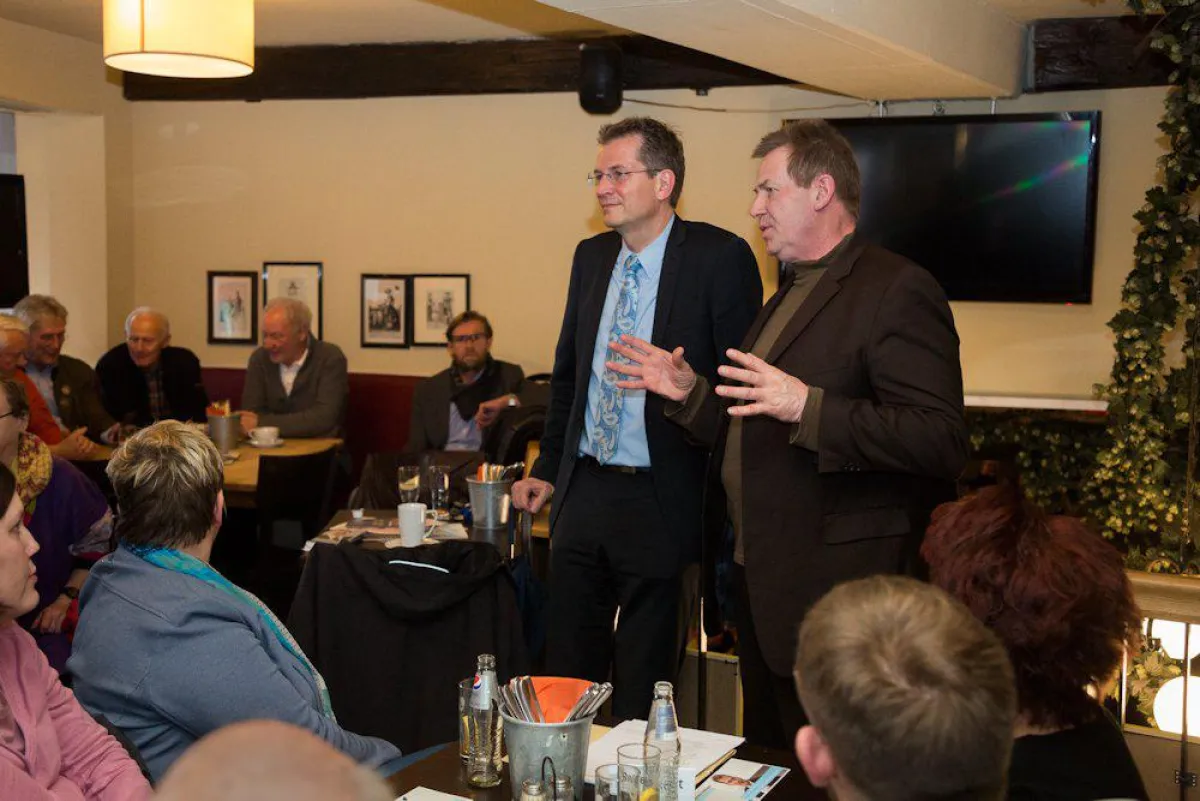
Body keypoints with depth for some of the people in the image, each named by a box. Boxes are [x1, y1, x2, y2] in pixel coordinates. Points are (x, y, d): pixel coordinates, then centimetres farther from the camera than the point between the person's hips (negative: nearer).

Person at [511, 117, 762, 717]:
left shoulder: (719, 258, -11)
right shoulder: (591, 257, 9)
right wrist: (547, 467, 15)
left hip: (661, 503, -6)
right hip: (583, 491, 6)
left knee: (643, 686, 9)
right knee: (566, 672, 15)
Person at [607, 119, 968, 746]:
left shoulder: (896, 290, -13)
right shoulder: (789, 296, 18)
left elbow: (941, 442, -24)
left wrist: (807, 407, -29)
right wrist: (690, 392, 8)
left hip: (834, 597, -9)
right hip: (760, 583, 10)